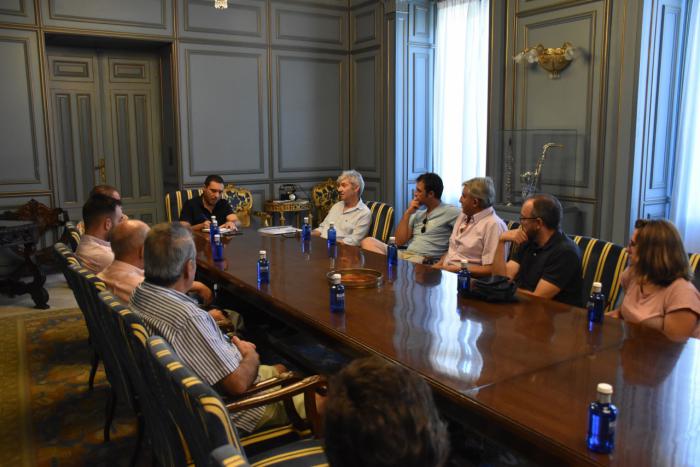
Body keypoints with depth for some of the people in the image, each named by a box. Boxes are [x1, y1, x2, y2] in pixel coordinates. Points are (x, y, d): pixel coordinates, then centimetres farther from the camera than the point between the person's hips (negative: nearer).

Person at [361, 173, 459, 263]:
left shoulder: (449, 212, 1)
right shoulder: (417, 214, 21)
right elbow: (399, 241, 14)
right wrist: (407, 213, 6)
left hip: (424, 260, -7)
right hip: (404, 254, 7)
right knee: (368, 241, -15)